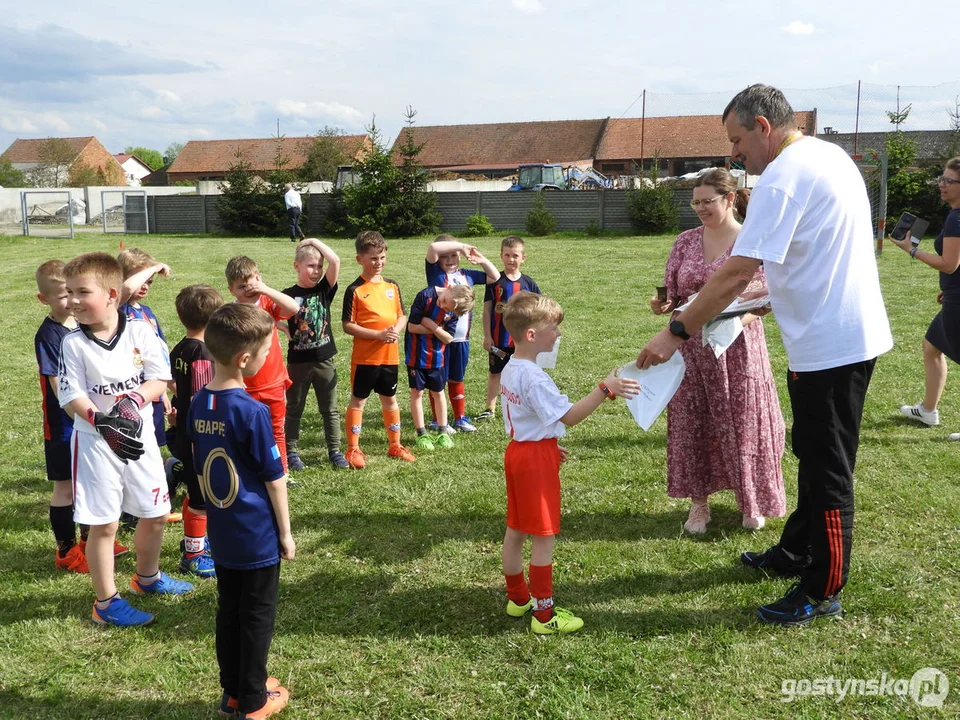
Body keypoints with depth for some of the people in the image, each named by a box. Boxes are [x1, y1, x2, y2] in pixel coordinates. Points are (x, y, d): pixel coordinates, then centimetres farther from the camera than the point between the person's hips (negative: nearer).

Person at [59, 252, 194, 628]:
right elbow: (72, 396, -12)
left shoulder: (141, 332, -6)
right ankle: (106, 601, 18)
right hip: (95, 442, -3)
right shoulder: (73, 343, -9)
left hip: (140, 437, 3)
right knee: (103, 524, 3)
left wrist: (134, 401, -24)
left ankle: (148, 576, 40)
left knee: (155, 515, 15)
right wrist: (104, 424, -27)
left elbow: (160, 379, -6)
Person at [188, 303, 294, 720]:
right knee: (257, 616, 9)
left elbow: (201, 469, 8)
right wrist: (285, 532, -4)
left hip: (221, 533, 7)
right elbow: (274, 478, -15)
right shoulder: (252, 411, -23)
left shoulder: (199, 405, -2)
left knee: (228, 611, 18)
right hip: (257, 536, -6)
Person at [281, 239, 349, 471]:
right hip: (298, 361, -2)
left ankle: (335, 451, 18)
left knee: (330, 409, 9)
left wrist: (315, 241, -8)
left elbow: (335, 261, -12)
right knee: (294, 409, 11)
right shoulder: (288, 295, -4)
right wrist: (286, 330, -16)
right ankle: (291, 452, 21)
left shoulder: (324, 290, 0)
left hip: (325, 359, 2)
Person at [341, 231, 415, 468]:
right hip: (364, 357, -5)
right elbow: (348, 326, -13)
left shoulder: (392, 286, 5)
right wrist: (378, 335, -20)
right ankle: (353, 449, 15)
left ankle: (395, 445, 29)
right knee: (358, 400, 6)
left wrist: (396, 329, -11)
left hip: (390, 355, 5)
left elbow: (402, 315, 11)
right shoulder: (355, 290, -10)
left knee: (390, 399, 16)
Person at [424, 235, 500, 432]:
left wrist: (481, 259, 8)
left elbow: (495, 277, 21)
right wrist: (461, 245, -16)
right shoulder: (435, 273, -5)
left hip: (462, 338, 5)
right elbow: (433, 248, -23)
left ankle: (460, 418, 28)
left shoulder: (467, 275, 9)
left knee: (457, 379, 18)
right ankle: (438, 421, 17)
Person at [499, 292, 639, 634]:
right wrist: (604, 390, -30)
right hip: (537, 457, -10)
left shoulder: (510, 369, 7)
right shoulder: (533, 377, -24)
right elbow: (568, 416, -27)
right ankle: (544, 614, 8)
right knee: (545, 536, 0)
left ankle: (517, 597, 32)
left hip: (518, 450, 10)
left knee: (515, 530, 17)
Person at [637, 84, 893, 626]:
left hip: (830, 346, -10)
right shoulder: (831, 155, 13)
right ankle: (796, 554, 36)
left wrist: (677, 333, -18)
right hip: (854, 333, 10)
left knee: (827, 470, 1)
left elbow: (736, 273, -24)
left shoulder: (783, 178, -19)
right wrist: (771, 297, 19)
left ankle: (823, 593, 14)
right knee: (814, 456, 21)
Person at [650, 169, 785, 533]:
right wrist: (662, 305, -13)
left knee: (742, 421, 6)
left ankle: (752, 502, 26)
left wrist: (740, 318, -24)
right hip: (691, 349, 3)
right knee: (692, 423, 7)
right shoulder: (686, 241, 5)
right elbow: (672, 293, 9)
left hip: (737, 349, -3)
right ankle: (698, 502, 22)